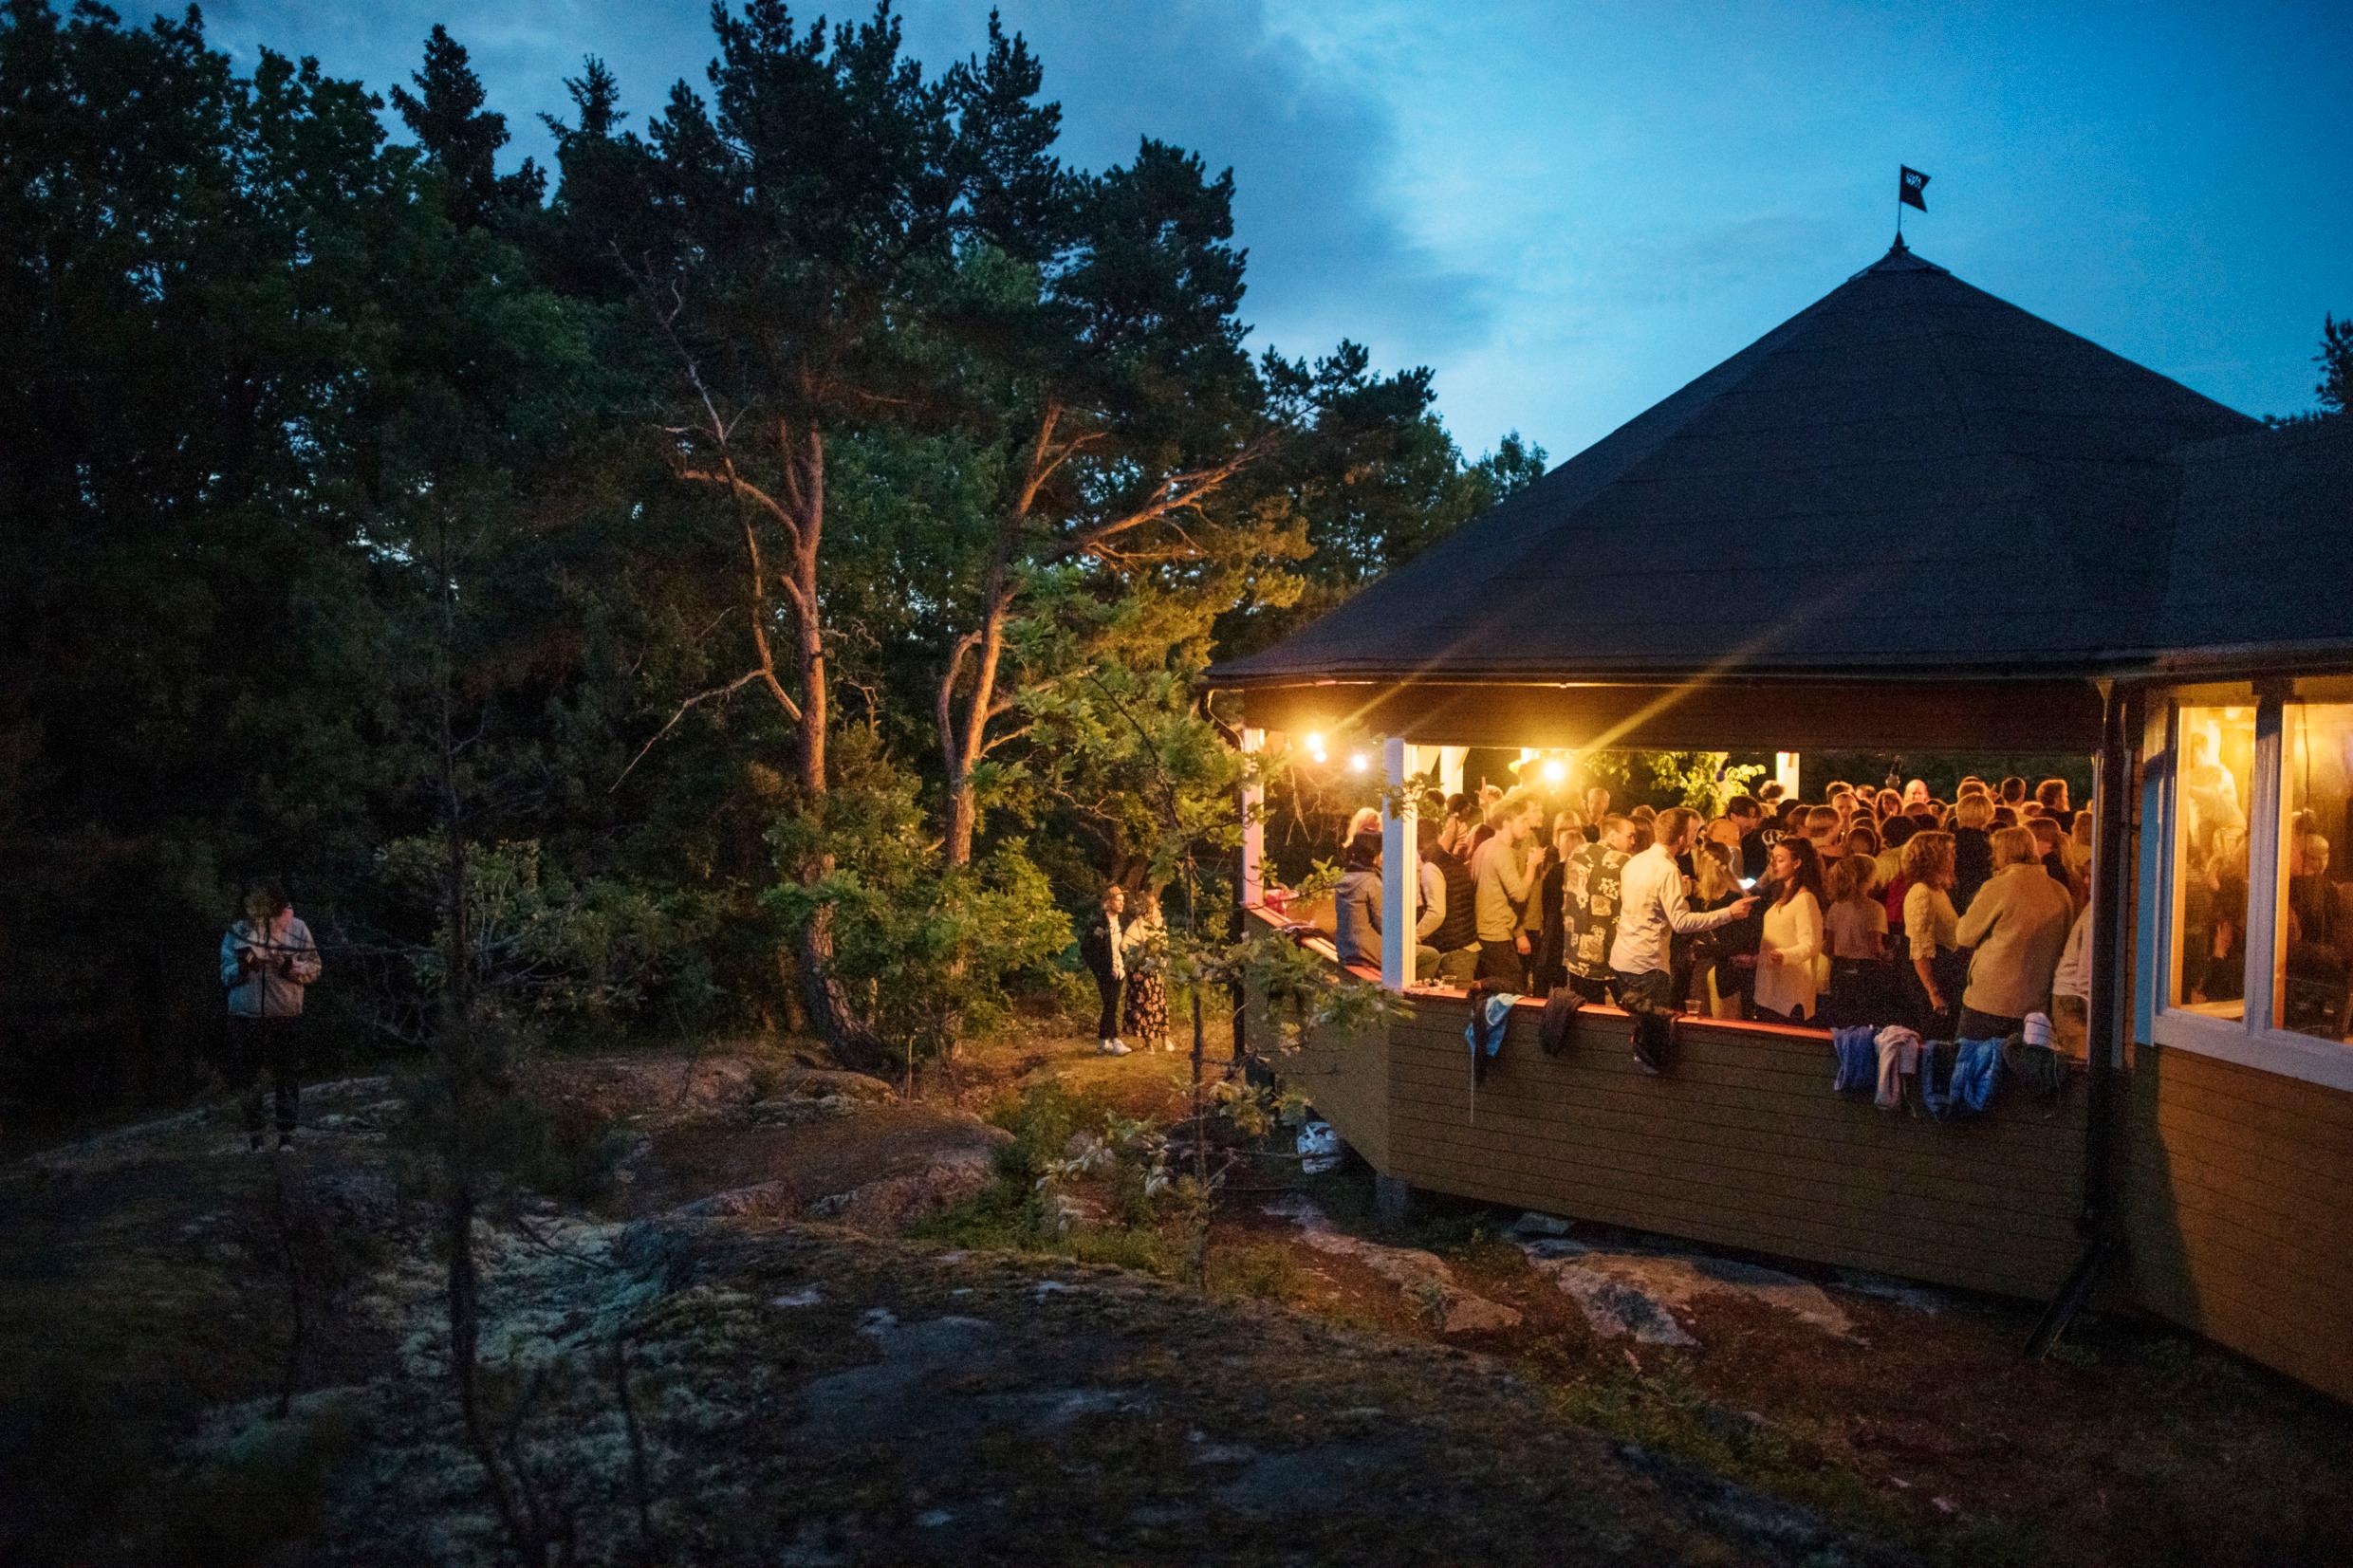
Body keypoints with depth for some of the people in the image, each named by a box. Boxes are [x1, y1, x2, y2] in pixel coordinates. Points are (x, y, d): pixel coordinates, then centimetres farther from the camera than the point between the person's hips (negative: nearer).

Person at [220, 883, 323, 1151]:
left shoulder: (297, 929, -2)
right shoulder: (237, 933, 0)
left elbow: (314, 969, 0)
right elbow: (226, 976, 3)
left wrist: (292, 967, -20)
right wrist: (241, 968, -18)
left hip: (286, 1018, -1)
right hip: (245, 1018, 1)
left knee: (287, 1077, 2)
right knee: (244, 1076, 6)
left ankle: (286, 1134, 12)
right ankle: (253, 1129, 21)